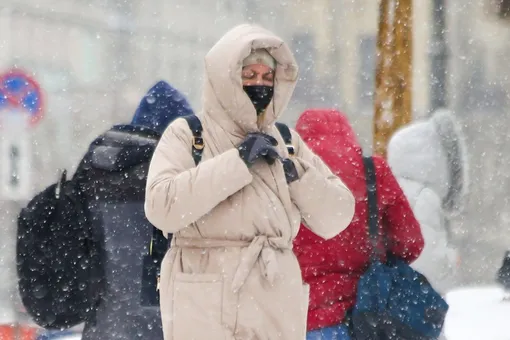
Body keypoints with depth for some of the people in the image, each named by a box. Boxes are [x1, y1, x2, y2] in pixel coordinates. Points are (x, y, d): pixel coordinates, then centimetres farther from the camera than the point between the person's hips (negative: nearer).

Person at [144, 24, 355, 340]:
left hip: (277, 312, 5)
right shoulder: (187, 135, 0)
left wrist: (294, 171, -7)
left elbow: (336, 218, 9)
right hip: (206, 311, -4)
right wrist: (237, 161, -15)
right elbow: (162, 207, -17)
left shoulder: (286, 142, 13)